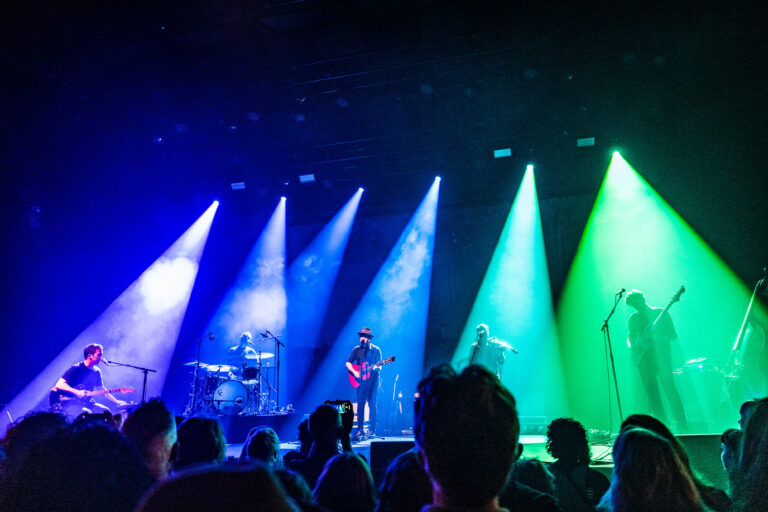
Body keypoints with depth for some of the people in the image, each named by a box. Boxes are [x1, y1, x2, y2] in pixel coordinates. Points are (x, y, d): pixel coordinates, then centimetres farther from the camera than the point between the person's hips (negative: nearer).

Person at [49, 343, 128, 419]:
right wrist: (77, 392, -27)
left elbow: (101, 390, 16)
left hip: (85, 403, 7)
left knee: (106, 411, -13)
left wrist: (116, 402, 8)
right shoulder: (76, 369, -11)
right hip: (68, 403, -7)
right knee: (86, 413, -34)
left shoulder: (97, 372, 10)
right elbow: (59, 385, -17)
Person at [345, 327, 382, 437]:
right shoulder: (357, 349, 7)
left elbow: (379, 366, 2)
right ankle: (360, 429, 5)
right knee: (360, 404, 0)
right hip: (360, 380, 2)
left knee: (372, 403, -4)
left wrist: (376, 368, -21)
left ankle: (372, 430, 1)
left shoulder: (376, 350, 2)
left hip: (372, 379, -2)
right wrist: (354, 372, -7)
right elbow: (348, 363, 8)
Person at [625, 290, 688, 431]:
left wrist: (655, 335, -16)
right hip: (644, 358, 3)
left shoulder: (661, 313, 3)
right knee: (651, 392, 1)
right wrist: (636, 342, -10)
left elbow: (673, 335, 0)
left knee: (669, 386, -14)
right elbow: (632, 340, 13)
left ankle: (682, 425, -8)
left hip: (661, 356, -3)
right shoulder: (633, 318, 12)